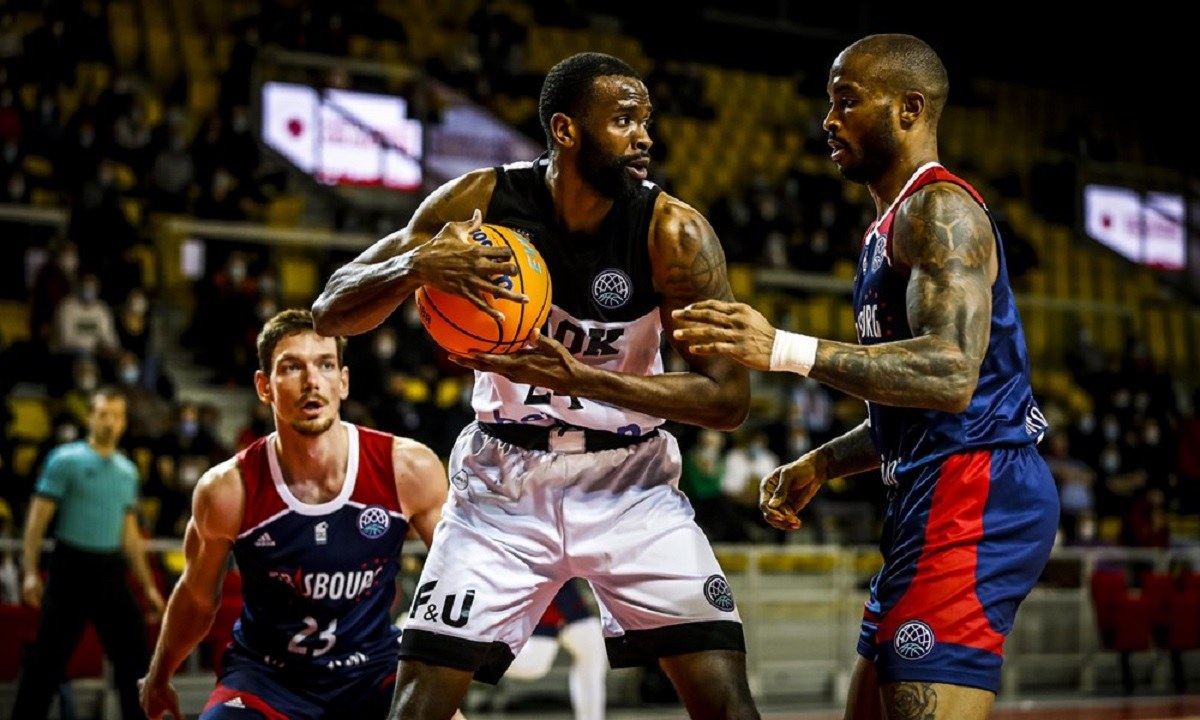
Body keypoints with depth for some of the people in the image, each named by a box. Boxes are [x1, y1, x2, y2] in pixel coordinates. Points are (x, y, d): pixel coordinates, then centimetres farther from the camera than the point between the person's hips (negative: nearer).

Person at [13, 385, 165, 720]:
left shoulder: (128, 471, 12)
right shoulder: (65, 460, -4)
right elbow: (38, 518, -6)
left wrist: (148, 586, 15)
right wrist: (30, 572, -16)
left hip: (112, 571, 5)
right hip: (71, 567, -5)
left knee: (135, 654, 3)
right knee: (47, 658, -2)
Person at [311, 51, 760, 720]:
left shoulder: (674, 231, -16)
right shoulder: (478, 200, -14)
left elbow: (729, 397, -18)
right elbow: (331, 313, -10)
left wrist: (580, 378, -30)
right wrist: (416, 267, -32)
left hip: (631, 485, 0)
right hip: (504, 483, 0)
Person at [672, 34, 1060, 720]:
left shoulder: (938, 208, -11)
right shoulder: (896, 224, 23)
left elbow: (951, 375, -26)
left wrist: (787, 350, -29)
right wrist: (821, 464, 21)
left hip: (973, 496, -11)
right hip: (941, 497, 11)